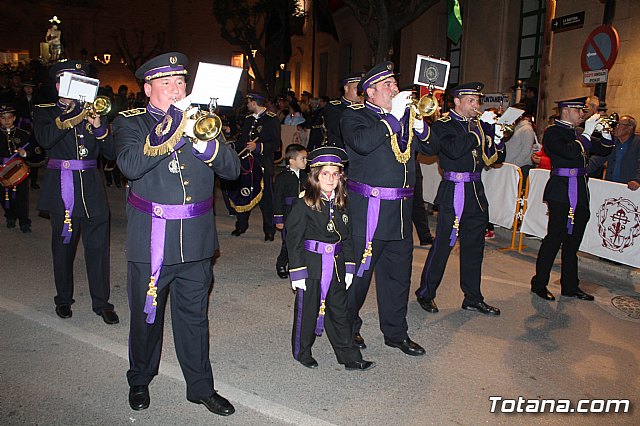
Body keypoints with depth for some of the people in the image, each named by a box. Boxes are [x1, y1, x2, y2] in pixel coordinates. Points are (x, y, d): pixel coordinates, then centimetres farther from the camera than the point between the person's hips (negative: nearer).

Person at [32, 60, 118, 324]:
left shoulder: (91, 112, 13)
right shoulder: (45, 112, 7)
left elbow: (111, 152, 4)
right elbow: (44, 139, -16)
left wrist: (98, 126, -11)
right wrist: (74, 117, -21)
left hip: (92, 189, 2)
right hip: (61, 189, -1)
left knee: (98, 247, 0)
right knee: (63, 247, 8)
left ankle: (101, 302, 10)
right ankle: (64, 299, 26)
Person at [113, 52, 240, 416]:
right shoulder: (131, 123, 1)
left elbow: (233, 169, -2)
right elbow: (131, 165, -21)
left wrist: (201, 140, -19)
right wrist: (175, 125, -22)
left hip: (196, 238, 2)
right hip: (151, 238, -2)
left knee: (195, 316, 13)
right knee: (147, 314, 13)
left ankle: (201, 387, 28)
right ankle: (140, 381, 38)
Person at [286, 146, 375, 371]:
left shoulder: (341, 203, 6)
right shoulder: (304, 203, -11)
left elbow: (347, 237, 11)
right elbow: (293, 239, -11)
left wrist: (349, 267, 7)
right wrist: (297, 272, -13)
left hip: (336, 266, 5)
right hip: (311, 264, -5)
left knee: (339, 310, 13)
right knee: (307, 308, 9)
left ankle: (349, 357, 24)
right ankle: (302, 353, 29)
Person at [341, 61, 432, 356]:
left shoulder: (404, 114, 16)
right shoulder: (354, 115, -3)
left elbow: (429, 146, 15)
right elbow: (362, 143, -24)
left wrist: (419, 126, -4)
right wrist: (393, 117, -18)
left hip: (401, 210, 7)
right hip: (368, 209, -6)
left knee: (399, 272, 14)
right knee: (359, 271, 4)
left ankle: (395, 332, 29)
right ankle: (349, 327, 25)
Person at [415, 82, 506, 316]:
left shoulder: (480, 124, 14)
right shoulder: (443, 125, -5)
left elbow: (496, 159, 12)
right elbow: (454, 150, -25)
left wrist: (497, 140, -7)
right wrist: (479, 129, -20)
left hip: (477, 193, 7)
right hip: (453, 194, -7)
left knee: (474, 247, 12)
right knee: (443, 244, -2)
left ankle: (473, 298, 24)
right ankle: (426, 293, 15)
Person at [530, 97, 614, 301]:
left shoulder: (577, 133, 17)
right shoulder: (552, 132, -6)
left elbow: (603, 150, 20)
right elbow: (570, 152, -22)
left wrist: (606, 133, 4)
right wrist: (587, 133, -16)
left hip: (579, 194, 8)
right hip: (562, 194, -8)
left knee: (573, 241, 13)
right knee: (554, 239, -5)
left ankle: (570, 286, 22)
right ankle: (539, 284, 5)